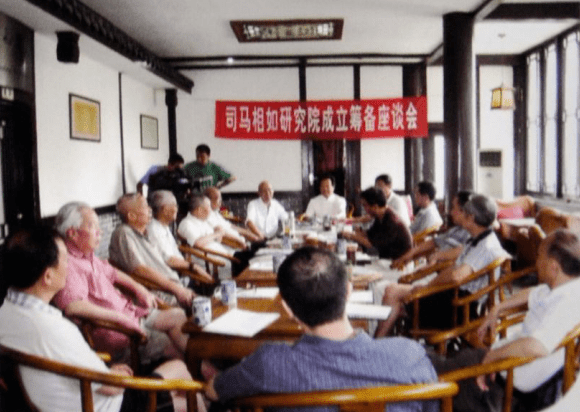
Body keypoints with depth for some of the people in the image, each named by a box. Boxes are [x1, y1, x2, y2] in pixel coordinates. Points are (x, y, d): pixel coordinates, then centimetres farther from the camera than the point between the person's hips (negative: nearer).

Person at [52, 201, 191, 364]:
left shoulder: (88, 257, 12)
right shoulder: (68, 264, -21)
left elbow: (111, 273, 31)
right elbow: (73, 306, -36)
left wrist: (138, 289, 17)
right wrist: (120, 317, -29)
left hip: (130, 316, 10)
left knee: (177, 315, -2)